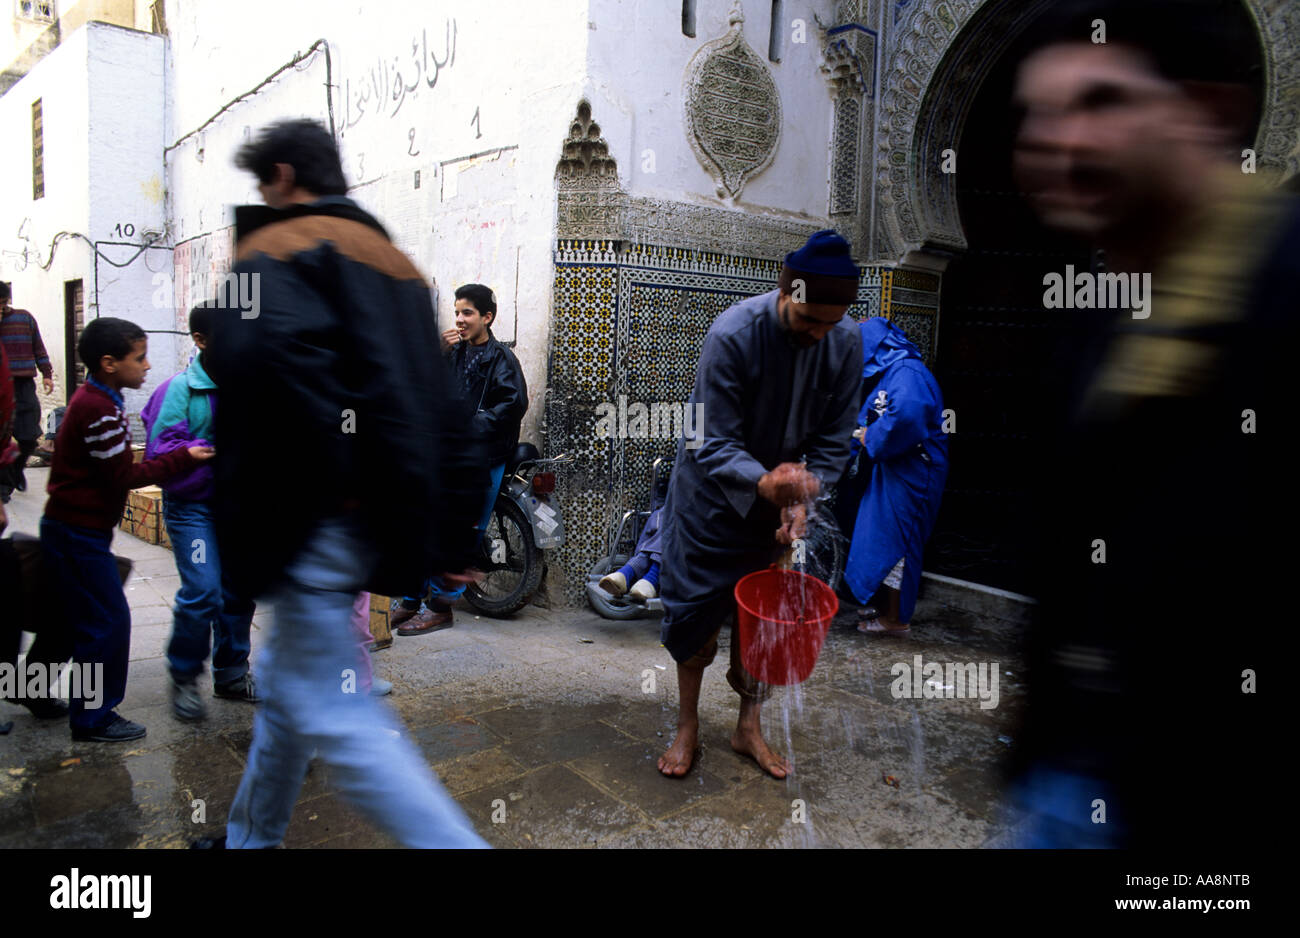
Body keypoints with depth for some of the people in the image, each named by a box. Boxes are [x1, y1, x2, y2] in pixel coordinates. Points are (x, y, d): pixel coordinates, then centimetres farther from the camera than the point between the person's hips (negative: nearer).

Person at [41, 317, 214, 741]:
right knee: (108, 622, -2)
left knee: (77, 617, 20)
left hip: (72, 528, 10)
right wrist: (185, 457, -15)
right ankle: (94, 718, 10)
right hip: (79, 534, -10)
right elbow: (125, 475, -19)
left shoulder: (94, 399, 10)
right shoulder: (98, 409, -21)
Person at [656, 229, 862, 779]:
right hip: (713, 491, -3)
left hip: (778, 493, 4)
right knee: (695, 608, 2)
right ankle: (688, 726, 22)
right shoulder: (732, 335, -27)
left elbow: (833, 440, -7)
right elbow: (716, 446, -26)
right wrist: (764, 482, -45)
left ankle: (749, 728, 27)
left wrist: (802, 498, -23)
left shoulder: (846, 344, -14)